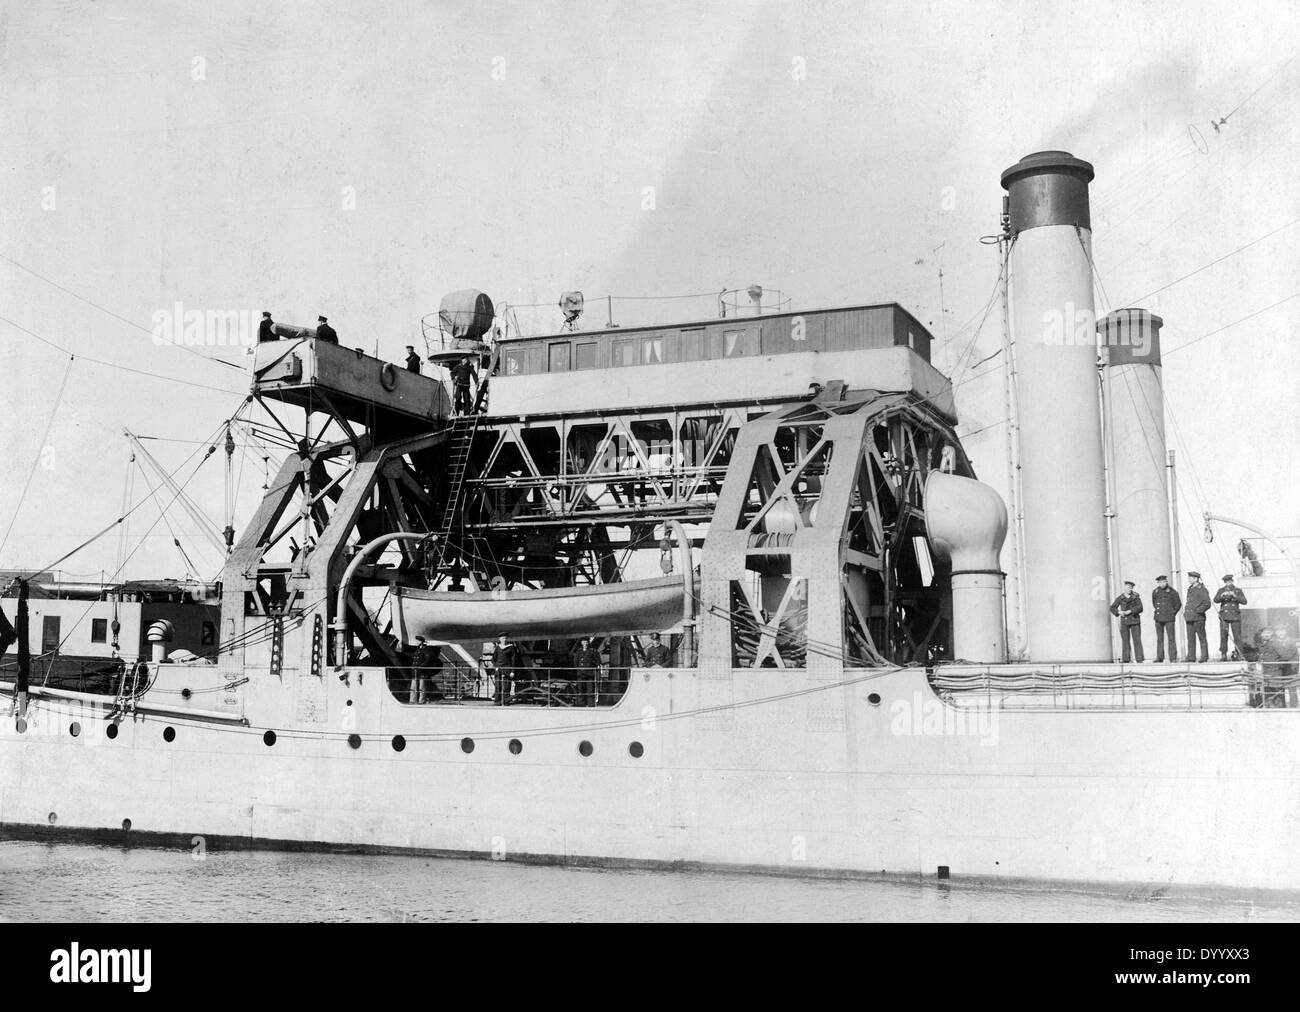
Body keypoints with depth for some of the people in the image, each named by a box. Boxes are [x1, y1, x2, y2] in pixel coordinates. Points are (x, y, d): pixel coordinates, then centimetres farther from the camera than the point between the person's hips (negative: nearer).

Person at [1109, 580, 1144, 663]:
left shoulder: (1136, 597, 4)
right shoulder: (1120, 598, 6)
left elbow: (1140, 608, -7)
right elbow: (1112, 608, 5)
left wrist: (1129, 611, -17)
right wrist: (1119, 612, -14)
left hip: (1134, 620, -1)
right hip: (1124, 621, 1)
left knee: (1137, 640, -5)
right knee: (1125, 641, -1)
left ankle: (1139, 659, -6)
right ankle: (1126, 659, 2)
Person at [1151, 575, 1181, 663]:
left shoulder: (1172, 592, -3)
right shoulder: (1155, 592, 7)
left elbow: (1178, 604, 7)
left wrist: (1173, 613, 6)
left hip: (1169, 618, -3)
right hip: (1158, 618, 3)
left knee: (1171, 638, -5)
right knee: (1159, 638, 6)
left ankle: (1173, 658, -3)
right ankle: (1159, 657, 10)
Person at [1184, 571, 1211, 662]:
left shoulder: (1202, 589, -7)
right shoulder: (1190, 589, 17)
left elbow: (1207, 604, -11)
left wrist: (1197, 611, -15)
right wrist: (1185, 613, 13)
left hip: (1198, 617, -7)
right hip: (1189, 618, 7)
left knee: (1202, 638, -1)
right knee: (1190, 638, 5)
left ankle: (1204, 657, 3)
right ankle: (1191, 657, 7)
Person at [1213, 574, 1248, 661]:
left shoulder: (1238, 591, 8)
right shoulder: (1221, 590, 9)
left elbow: (1244, 601, -5)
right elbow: (1216, 600, -6)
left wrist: (1235, 596, -20)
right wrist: (1223, 595, -24)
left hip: (1235, 617, 0)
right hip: (1224, 617, 0)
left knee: (1237, 636, -4)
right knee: (1223, 636, -4)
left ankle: (1238, 655, -1)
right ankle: (1223, 655, 0)